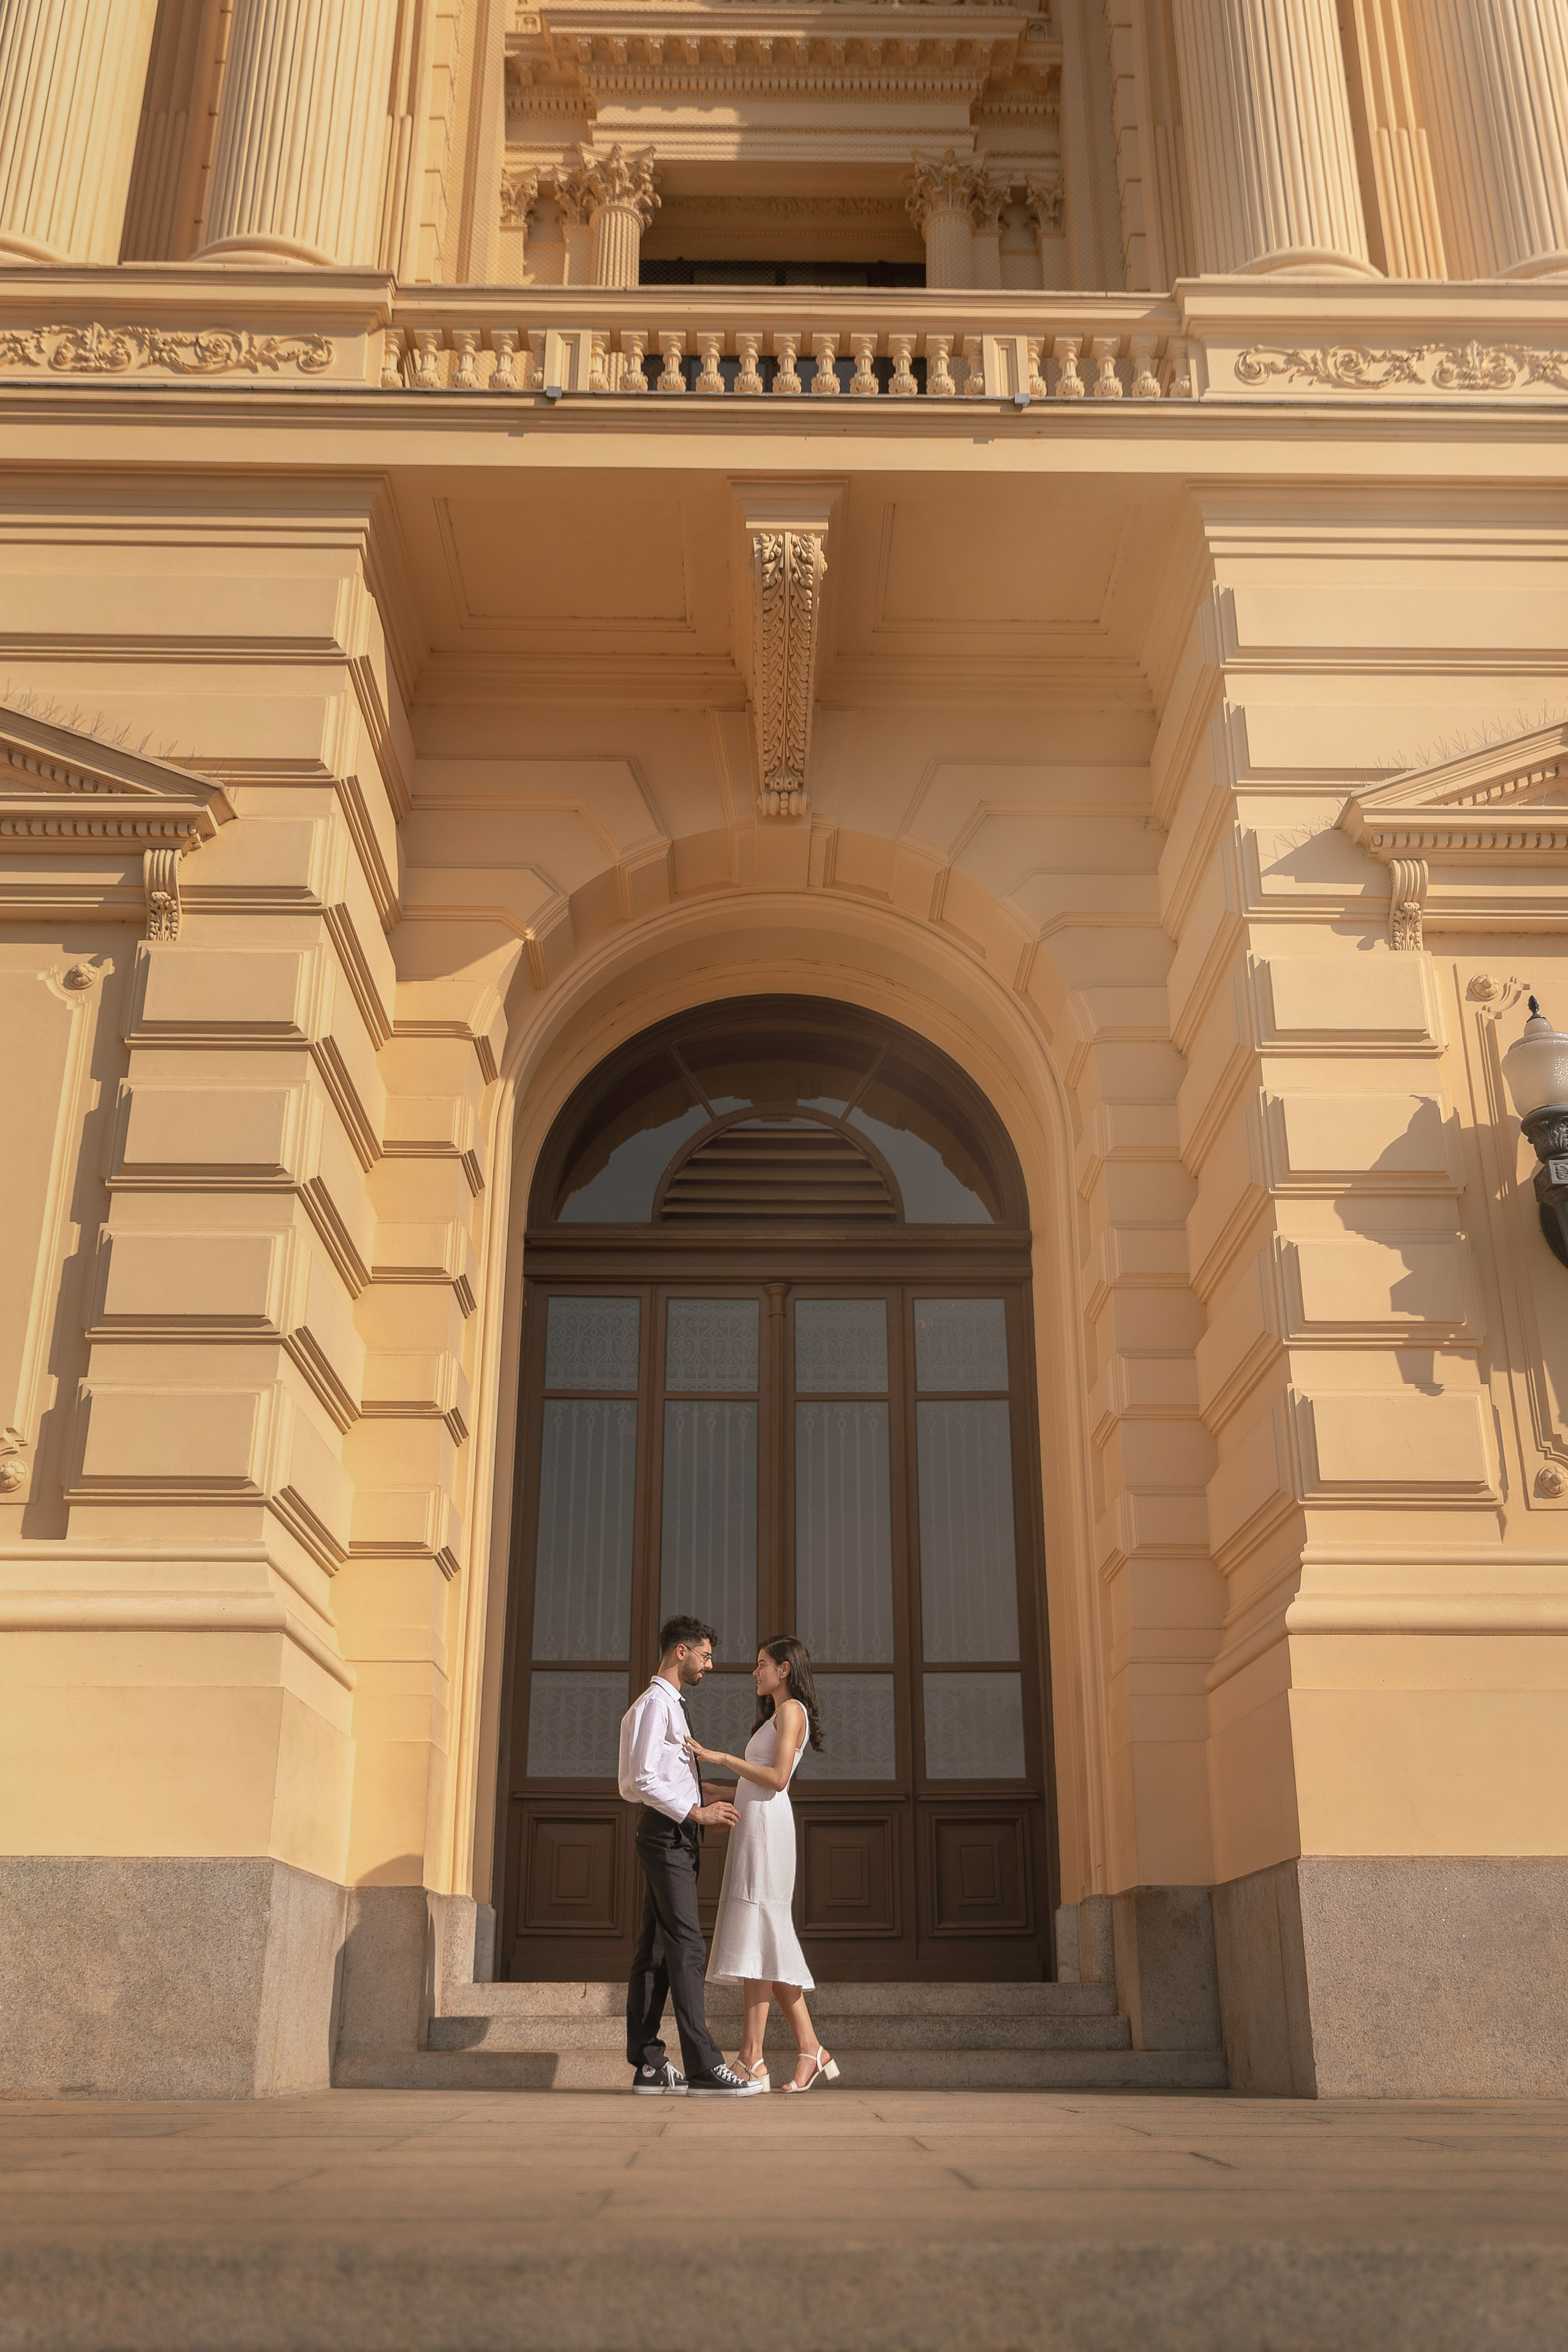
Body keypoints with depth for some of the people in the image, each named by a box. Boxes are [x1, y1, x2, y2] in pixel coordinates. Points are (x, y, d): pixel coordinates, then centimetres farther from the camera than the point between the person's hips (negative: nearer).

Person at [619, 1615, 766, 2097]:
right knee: (685, 1946, -14)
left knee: (655, 1949, 8)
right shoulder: (654, 1704, -11)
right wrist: (697, 1811, -19)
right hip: (666, 1834, -10)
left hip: (674, 1836, 10)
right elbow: (643, 1780, -19)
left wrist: (705, 1805, 17)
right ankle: (703, 2066, -17)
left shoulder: (669, 1705, 22)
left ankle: (647, 2065, 9)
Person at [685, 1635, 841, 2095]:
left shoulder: (791, 1710, -3)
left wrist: (720, 1757, -14)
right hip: (752, 1827, 10)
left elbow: (777, 1779, -14)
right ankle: (812, 2053, 5)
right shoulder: (777, 1715, 25)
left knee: (755, 1941, -13)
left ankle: (752, 2061, -15)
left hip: (765, 1825, -10)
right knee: (768, 1946, 5)